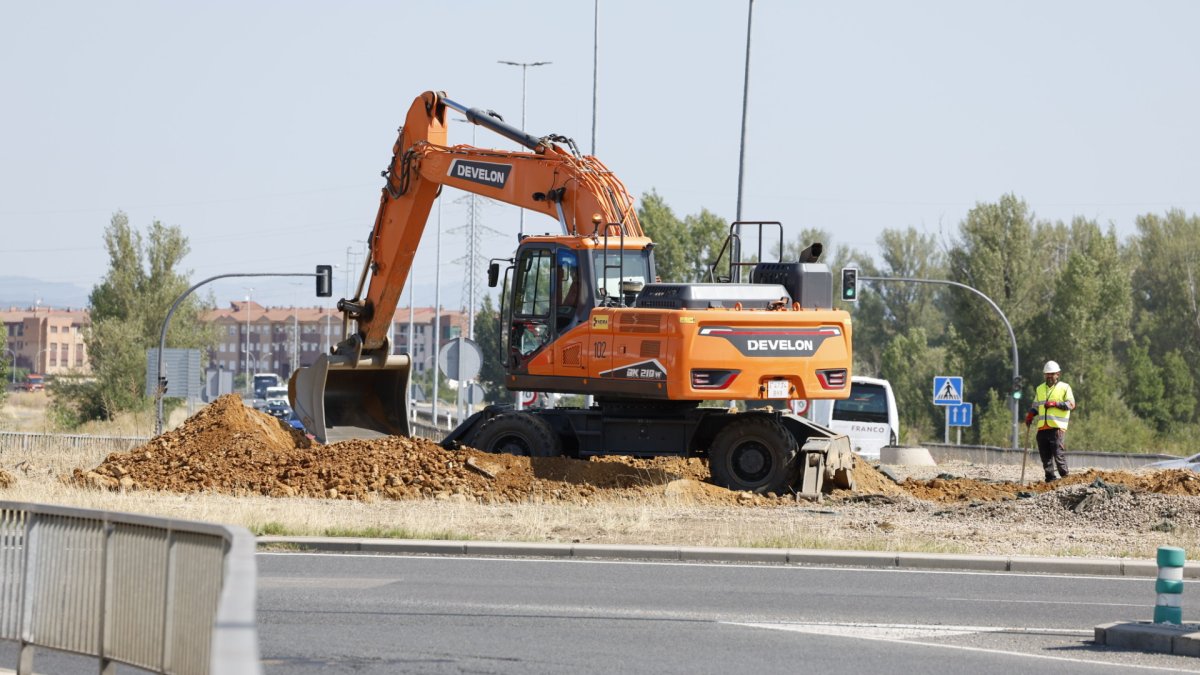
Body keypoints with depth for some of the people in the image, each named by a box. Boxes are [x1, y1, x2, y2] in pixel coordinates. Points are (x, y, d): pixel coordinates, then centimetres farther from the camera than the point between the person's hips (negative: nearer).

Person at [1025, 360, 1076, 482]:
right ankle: (1050, 476, 8)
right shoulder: (1040, 389, 21)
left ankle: (1064, 475, -5)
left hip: (1057, 426, -5)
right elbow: (1035, 406, 26)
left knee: (1058, 451, -12)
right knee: (1045, 454, 3)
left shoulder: (1064, 387, 5)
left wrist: (1055, 404, -13)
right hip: (1042, 427, 5)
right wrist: (1030, 415, 7)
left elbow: (1071, 404, -3)